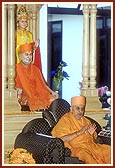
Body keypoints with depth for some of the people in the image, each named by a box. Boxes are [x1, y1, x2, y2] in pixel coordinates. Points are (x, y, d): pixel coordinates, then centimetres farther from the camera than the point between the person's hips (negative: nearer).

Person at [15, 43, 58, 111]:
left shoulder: (35, 69, 15)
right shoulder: (17, 69, 0)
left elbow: (42, 84, 15)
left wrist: (51, 92, 2)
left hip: (37, 95, 5)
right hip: (26, 97, -5)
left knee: (54, 98, -15)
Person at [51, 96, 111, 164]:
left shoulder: (86, 121, 20)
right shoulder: (65, 120, 2)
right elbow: (62, 139, -13)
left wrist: (91, 134, 0)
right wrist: (80, 132, -14)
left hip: (90, 146, 6)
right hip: (76, 148, -6)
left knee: (108, 150, -16)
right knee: (87, 156, -36)